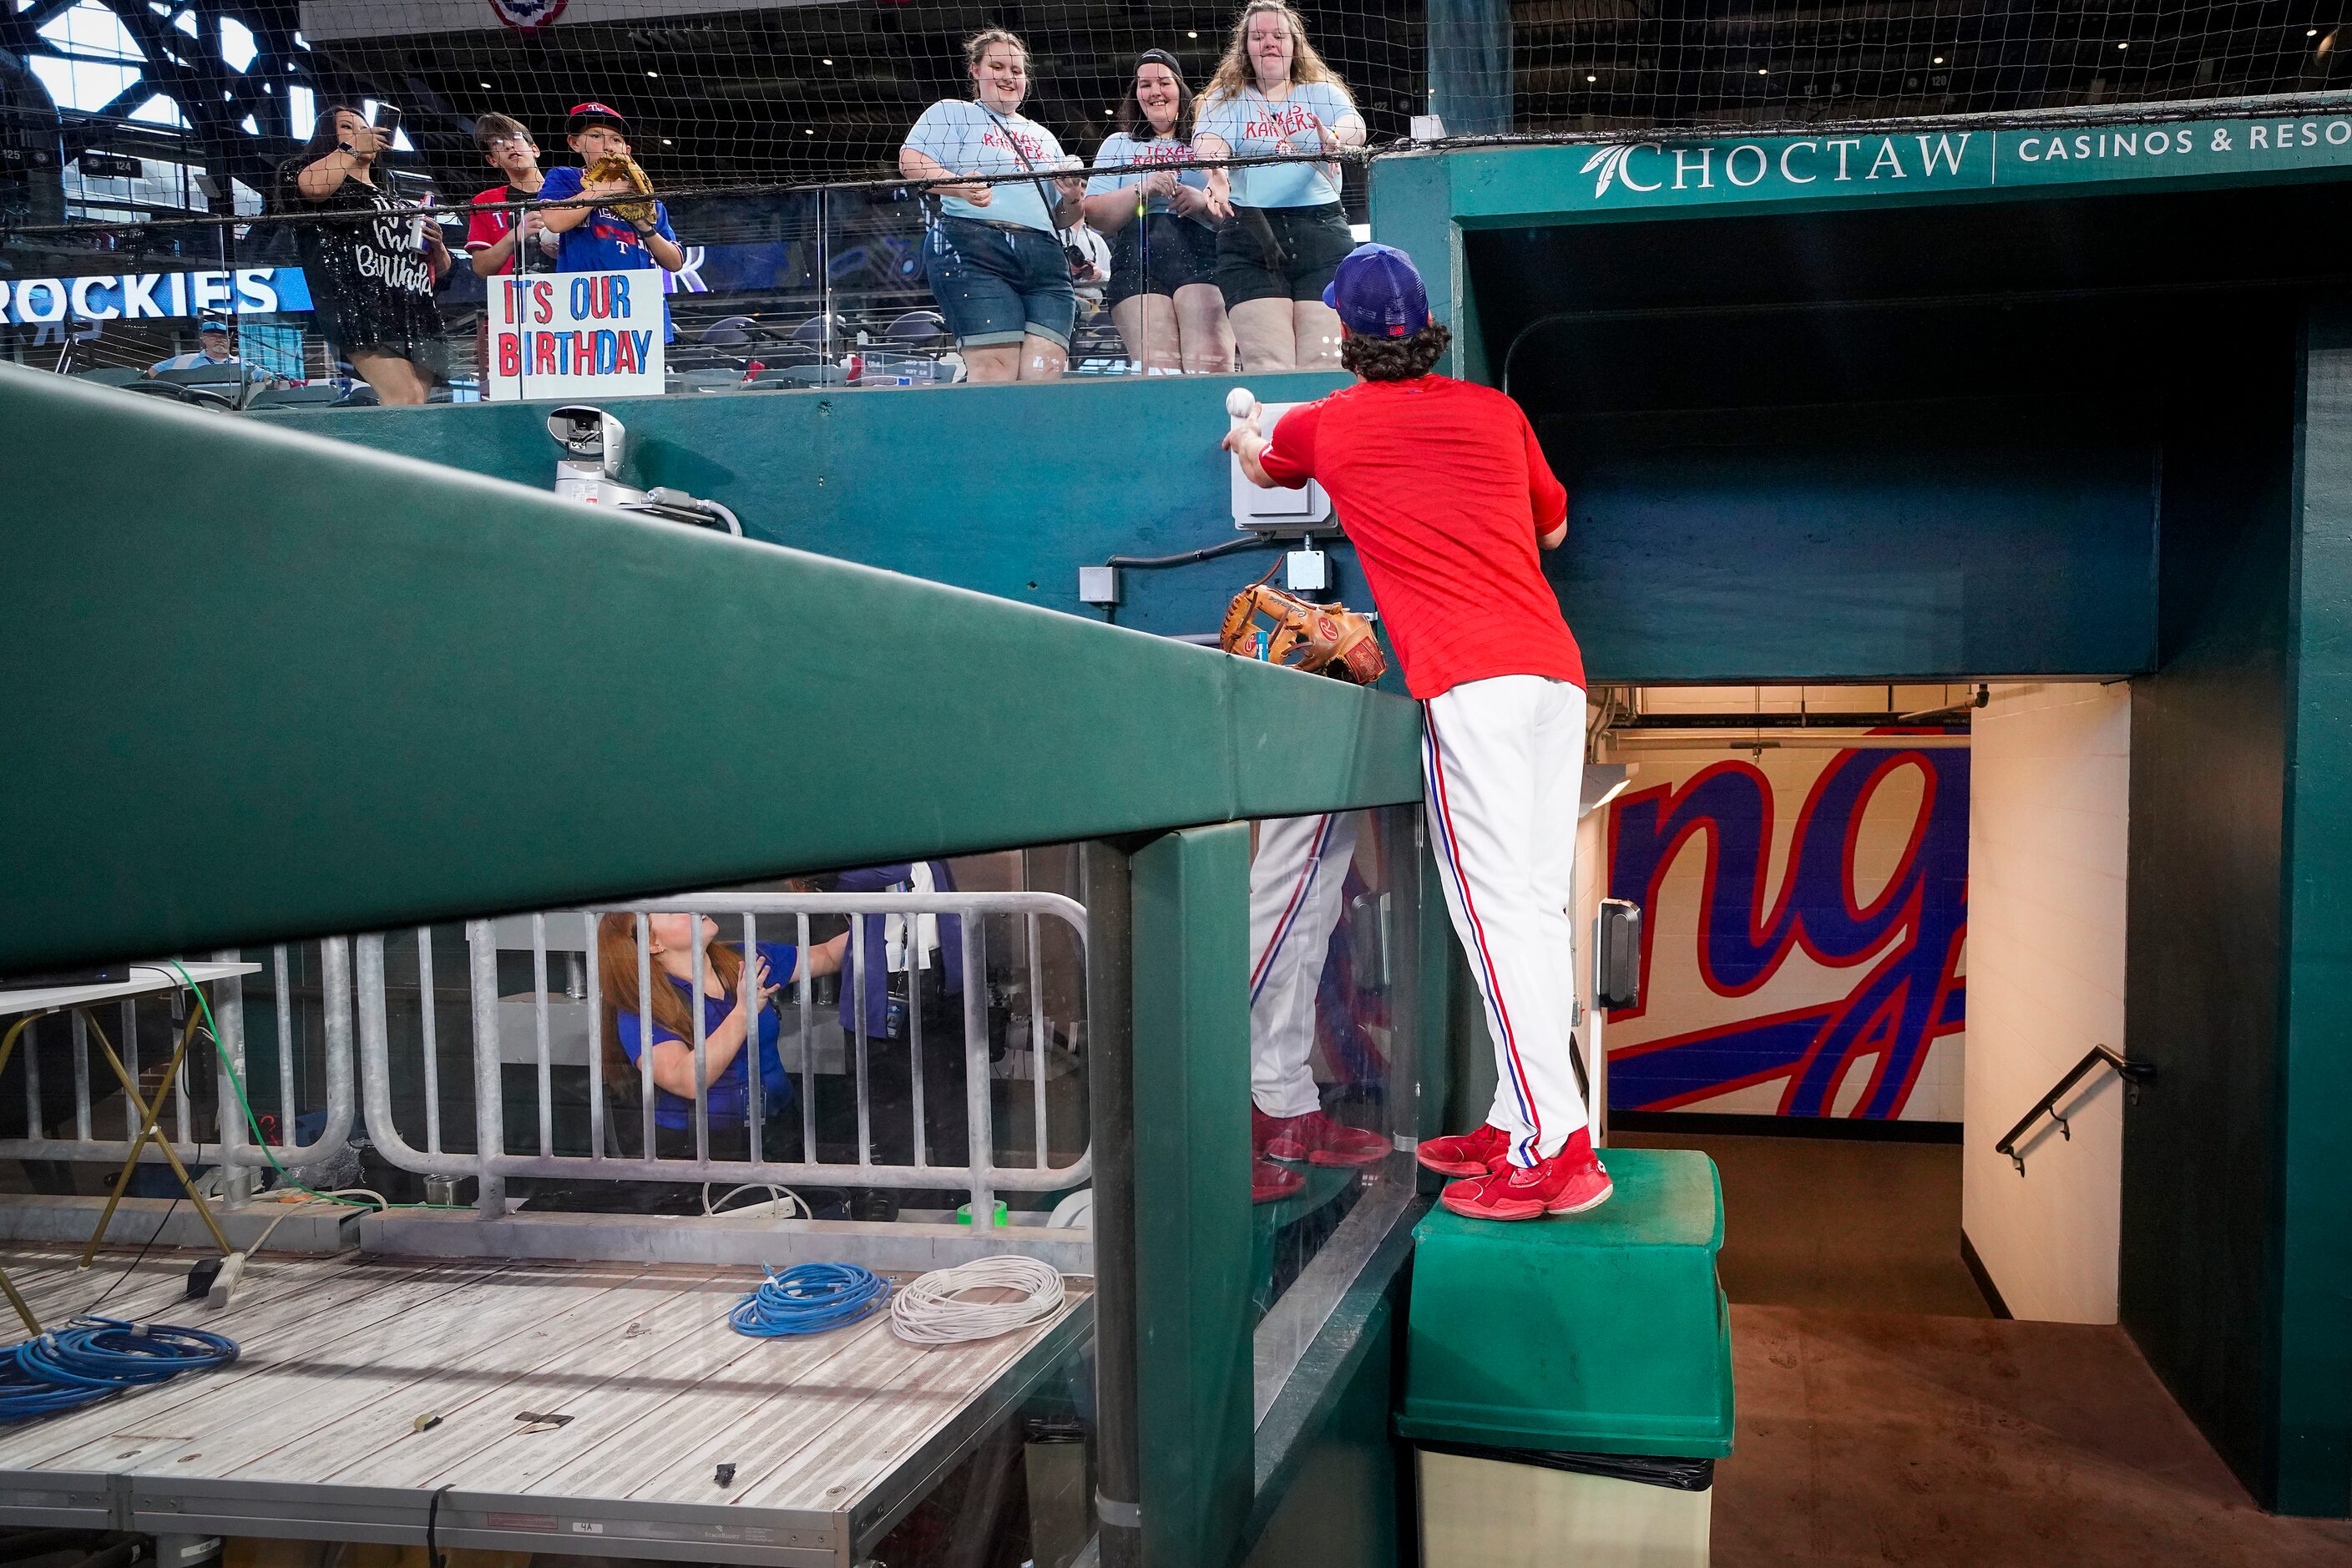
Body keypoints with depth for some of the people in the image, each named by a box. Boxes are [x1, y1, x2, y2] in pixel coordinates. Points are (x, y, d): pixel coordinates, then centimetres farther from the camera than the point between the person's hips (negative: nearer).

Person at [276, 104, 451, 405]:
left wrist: (437, 246, 12)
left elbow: (441, 270, 35)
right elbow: (314, 187, -13)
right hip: (363, 309, -7)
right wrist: (352, 148, 1)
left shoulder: (395, 200, 35)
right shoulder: (310, 171, 16)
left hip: (419, 319, 7)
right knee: (405, 400, -26)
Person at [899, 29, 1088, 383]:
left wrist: (1073, 200, 8)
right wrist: (959, 185, -19)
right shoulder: (950, 113, 16)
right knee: (993, 370, -20)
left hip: (1047, 260, 5)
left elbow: (1062, 219, 32)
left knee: (1045, 372, -13)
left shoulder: (1043, 137, 32)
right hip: (973, 249, -5)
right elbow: (911, 161, -1)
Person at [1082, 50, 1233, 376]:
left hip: (1202, 255, 0)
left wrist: (1204, 202, -6)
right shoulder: (1119, 144, 24)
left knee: (1212, 364, -22)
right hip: (1138, 260, 1)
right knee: (1156, 368, -17)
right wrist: (1143, 189, -5)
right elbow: (1095, 215, 10)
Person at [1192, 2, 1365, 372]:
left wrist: (1337, 139, -30)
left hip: (1322, 232, 1)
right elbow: (1209, 140, -6)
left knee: (1323, 364, -9)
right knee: (1267, 365, -14)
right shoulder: (1226, 98, 14)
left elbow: (1355, 125, -5)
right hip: (1249, 234, -1)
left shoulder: (1322, 92, 16)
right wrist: (1217, 173, -30)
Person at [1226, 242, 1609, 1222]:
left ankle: (1557, 1151, -14)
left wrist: (1245, 438, 59)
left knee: (1496, 908, -9)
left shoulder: (1328, 424, 12)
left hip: (1469, 682, -5)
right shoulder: (1495, 412, 18)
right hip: (1557, 671, 6)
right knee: (1539, 905, 7)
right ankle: (1517, 1123, 13)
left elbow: (1261, 465, 36)